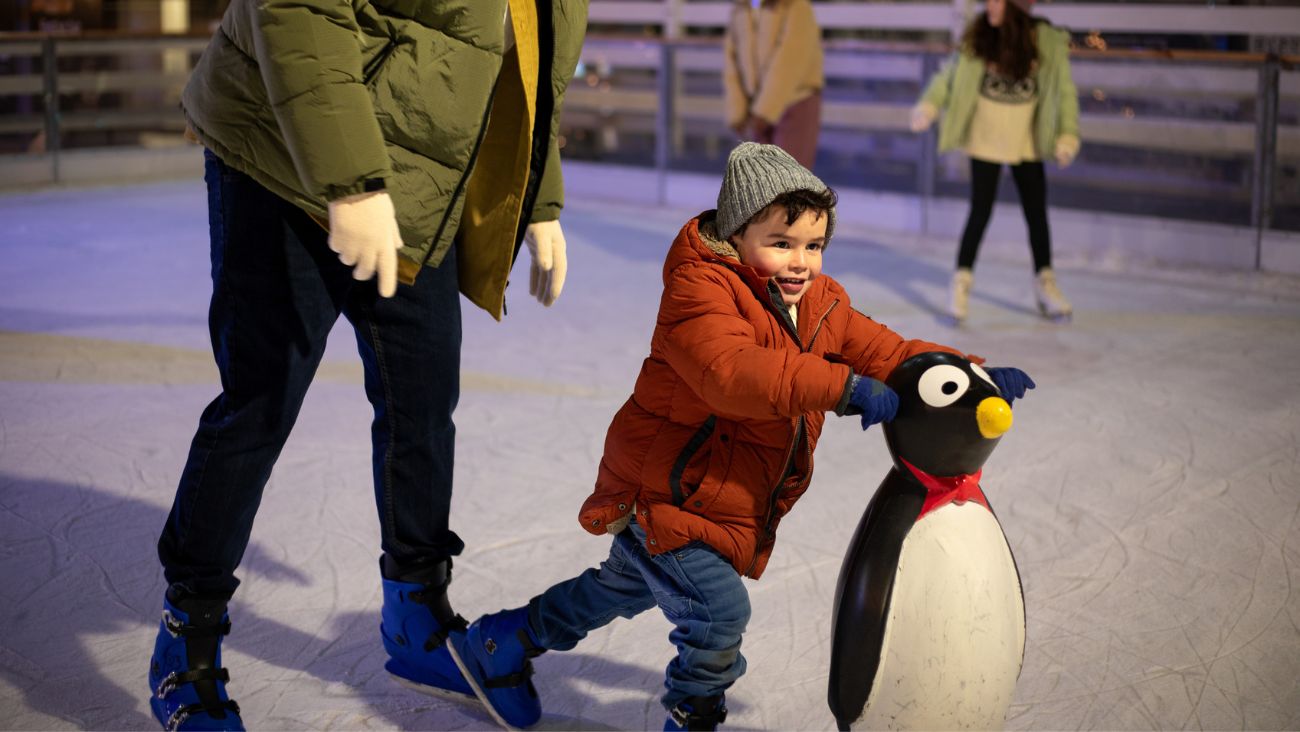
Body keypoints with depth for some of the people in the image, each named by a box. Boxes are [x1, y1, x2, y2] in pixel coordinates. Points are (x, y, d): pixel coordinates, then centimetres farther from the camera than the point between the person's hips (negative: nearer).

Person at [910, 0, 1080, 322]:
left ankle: (1045, 286, 23)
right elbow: (952, 72, -3)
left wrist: (1067, 136, -14)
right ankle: (961, 285, 9)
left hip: (1026, 144, 1)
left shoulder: (1047, 41, -11)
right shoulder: (977, 36, -9)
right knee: (981, 211, -3)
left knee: (1037, 212, 8)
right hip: (985, 142, -1)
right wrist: (929, 105, -18)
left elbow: (1064, 90, -7)